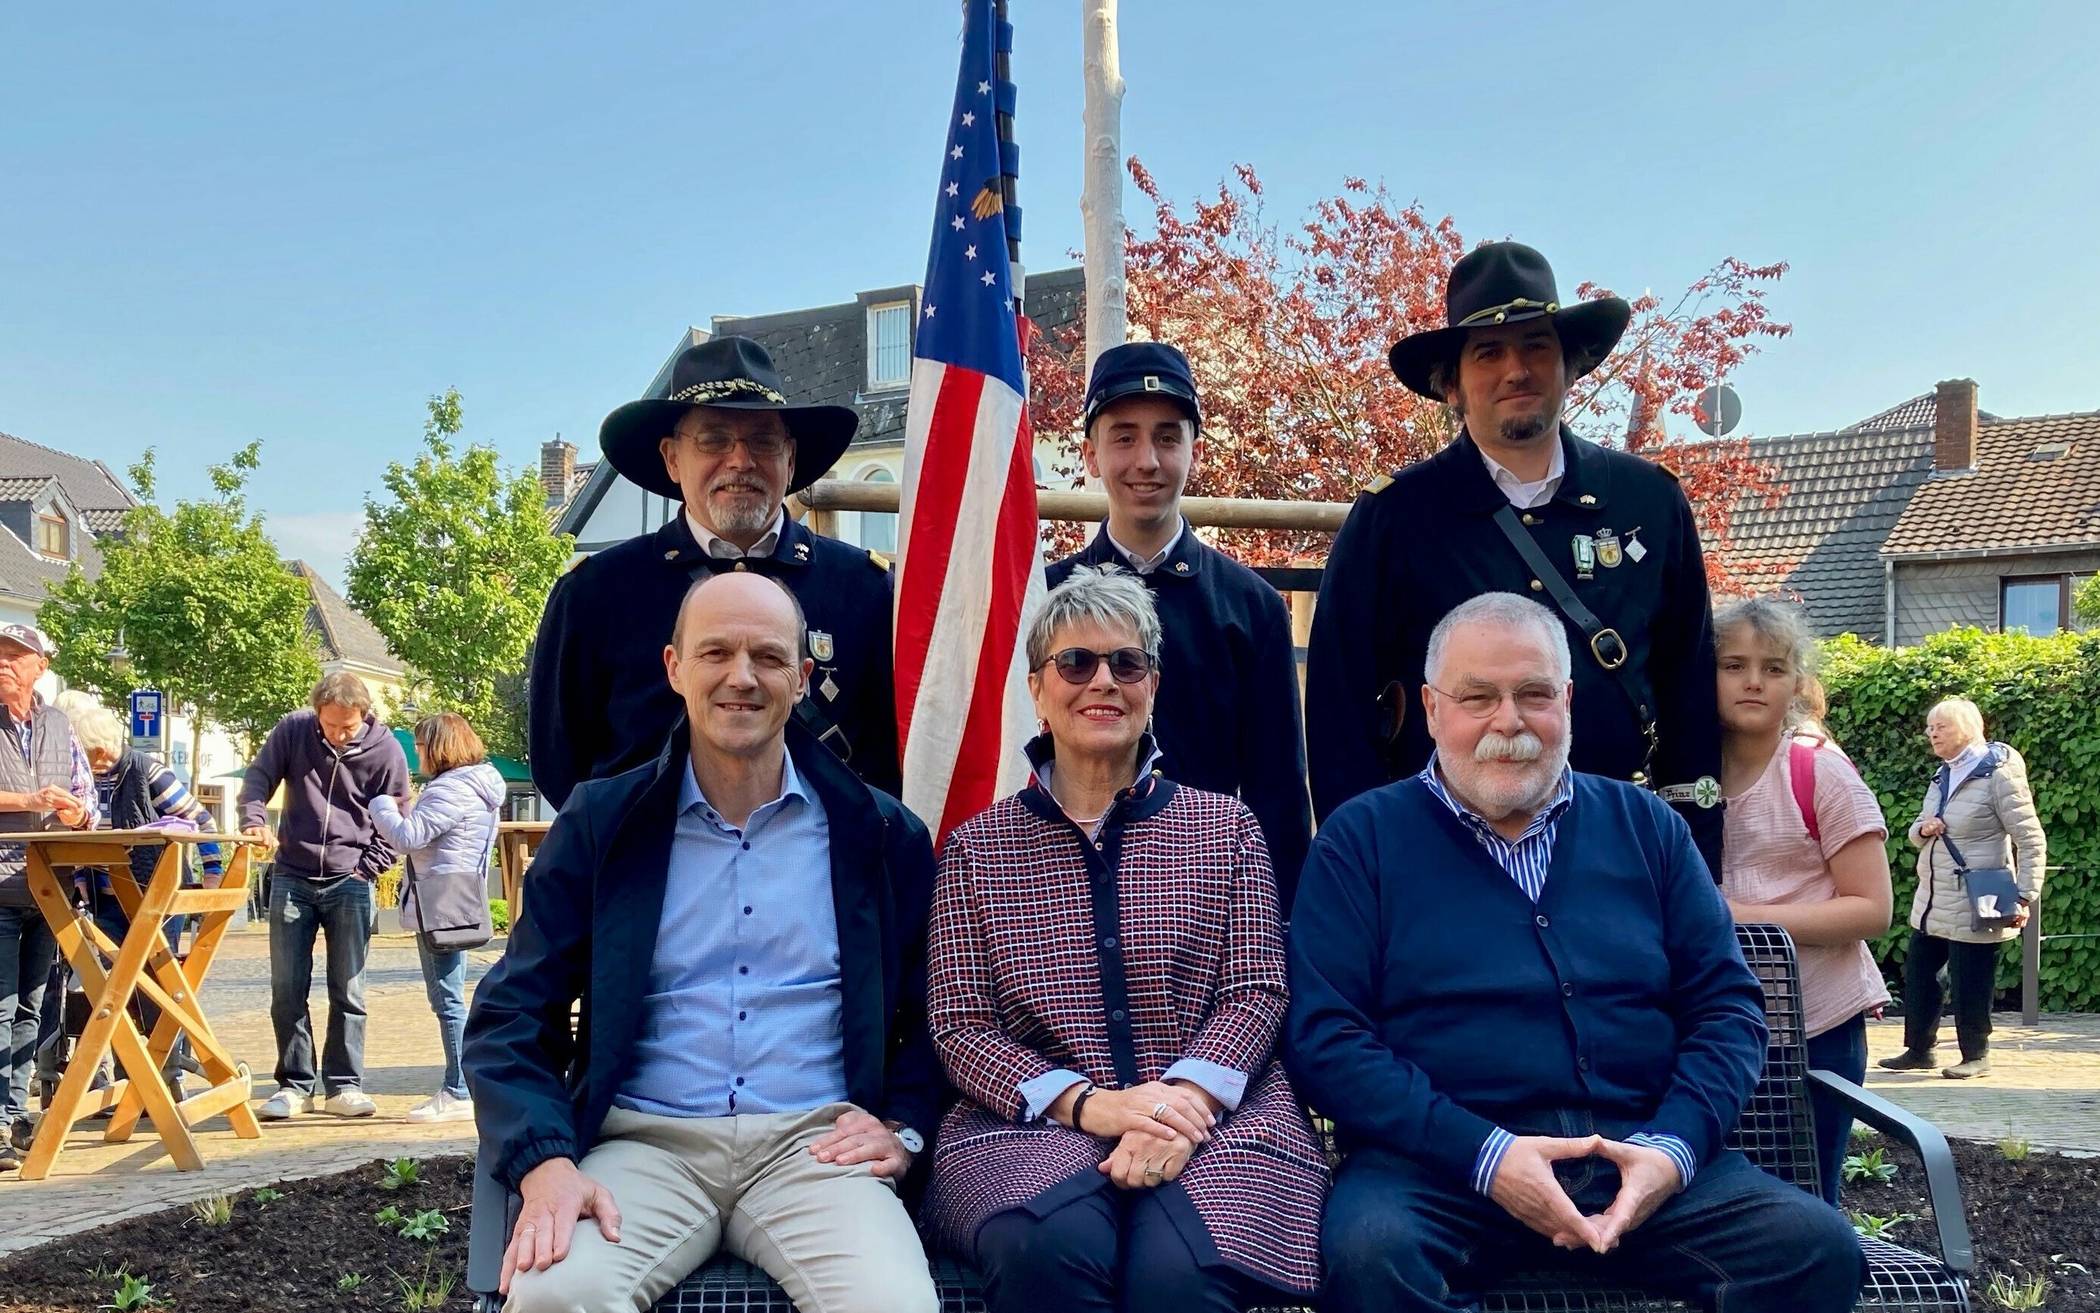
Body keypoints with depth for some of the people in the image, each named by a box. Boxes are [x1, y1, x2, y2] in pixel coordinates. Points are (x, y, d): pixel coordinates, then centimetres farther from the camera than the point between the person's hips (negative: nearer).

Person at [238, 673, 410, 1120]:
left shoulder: (386, 750, -7)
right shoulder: (292, 730, -3)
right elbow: (257, 777, 4)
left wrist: (364, 871, -6)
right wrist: (254, 819, -15)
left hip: (350, 884, -1)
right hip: (292, 878, 2)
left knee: (348, 992, 1)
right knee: (287, 990, 2)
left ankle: (343, 1085, 10)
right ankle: (295, 1085, 11)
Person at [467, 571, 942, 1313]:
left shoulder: (882, 835, 9)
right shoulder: (600, 823, 8)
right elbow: (512, 1016, 3)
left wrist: (903, 1126, -3)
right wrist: (546, 1162, -13)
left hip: (816, 1145, 0)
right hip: (646, 1142, 0)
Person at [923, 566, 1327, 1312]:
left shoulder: (1227, 830, 14)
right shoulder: (975, 848, 12)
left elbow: (1255, 993, 5)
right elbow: (958, 1026, 4)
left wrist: (1185, 1099, -16)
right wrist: (1088, 1104, -13)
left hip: (1213, 1118, 0)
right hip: (1032, 1123, 0)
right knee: (1047, 1249, -35)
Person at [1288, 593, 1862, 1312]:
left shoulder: (1645, 826, 16)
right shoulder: (1363, 838, 5)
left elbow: (1728, 1004, 12)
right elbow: (1324, 1034, -4)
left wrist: (1674, 1147, -8)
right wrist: (1483, 1153, -16)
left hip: (1638, 1151, 3)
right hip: (1439, 1160, -3)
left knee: (1818, 1247, -21)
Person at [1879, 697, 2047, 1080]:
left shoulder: (1998, 774, -12)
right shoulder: (1942, 776, 12)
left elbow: (2031, 841, -13)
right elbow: (1916, 836, 21)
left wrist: (2025, 897, -21)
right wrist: (1922, 829, -4)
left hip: (1973, 905, -8)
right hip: (1932, 902, 8)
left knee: (1969, 984, 0)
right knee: (1918, 973, 11)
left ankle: (1976, 1056, 14)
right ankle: (1919, 1050, 22)